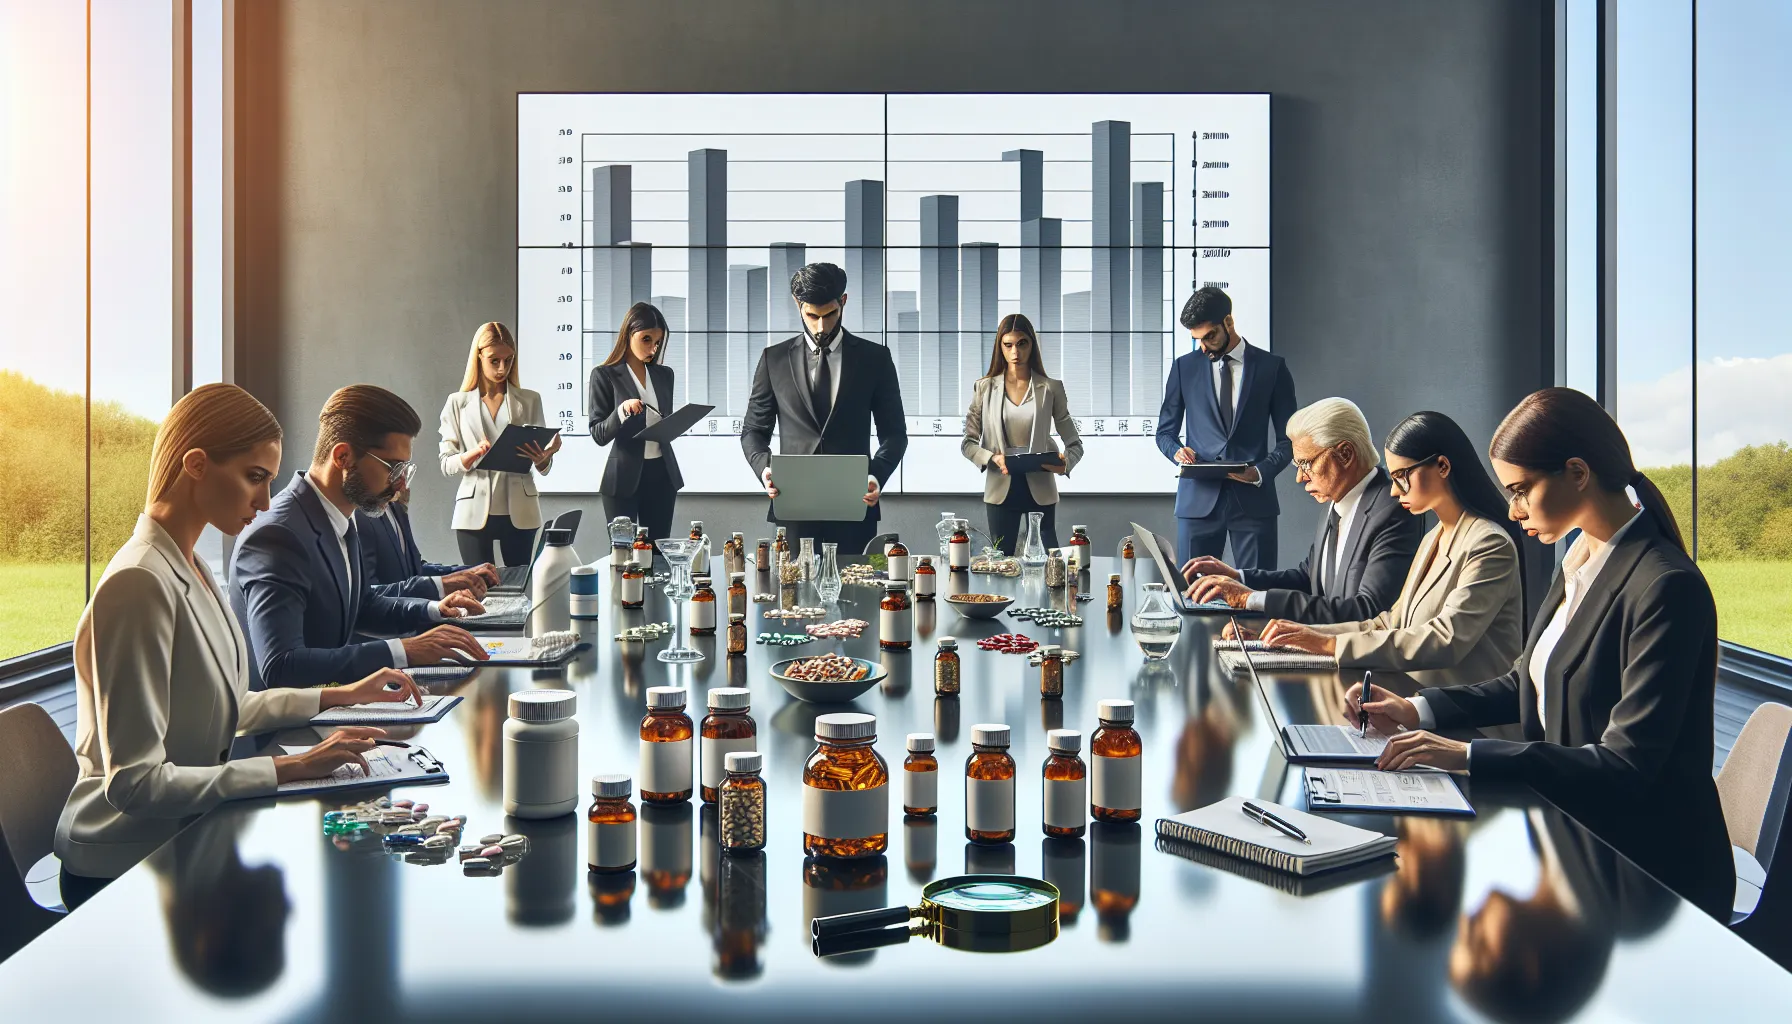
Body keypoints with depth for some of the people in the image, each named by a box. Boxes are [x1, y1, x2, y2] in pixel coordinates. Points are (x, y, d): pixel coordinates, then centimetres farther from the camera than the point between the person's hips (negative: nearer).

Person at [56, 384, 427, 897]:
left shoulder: (191, 568, 8)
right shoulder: (139, 584, -22)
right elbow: (134, 782, -25)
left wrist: (341, 695, 12)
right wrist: (291, 768, -26)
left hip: (179, 840, 9)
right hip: (124, 871, -9)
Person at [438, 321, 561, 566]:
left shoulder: (530, 400, 7)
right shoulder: (458, 403, 6)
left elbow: (544, 468, 7)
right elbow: (446, 465, 2)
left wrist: (543, 457, -17)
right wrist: (473, 454, -17)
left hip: (519, 512, 1)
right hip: (474, 512, -1)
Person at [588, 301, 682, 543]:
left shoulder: (664, 374, 10)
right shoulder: (605, 375, -5)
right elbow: (598, 435, -8)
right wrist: (622, 411, -25)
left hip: (662, 474, 5)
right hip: (624, 477, -4)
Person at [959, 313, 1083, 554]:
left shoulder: (1050, 389, 2)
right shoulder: (984, 388, 4)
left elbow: (1074, 443, 3)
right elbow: (968, 443, 4)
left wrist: (1066, 462, -19)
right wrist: (991, 458, -16)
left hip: (1040, 489, -1)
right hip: (1001, 489, 1)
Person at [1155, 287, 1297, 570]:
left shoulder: (1272, 367, 5)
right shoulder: (1184, 367, 10)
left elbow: (1288, 437, 7)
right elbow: (1165, 432, 16)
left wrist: (1262, 471, -11)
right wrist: (1178, 451, -7)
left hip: (1253, 500, -1)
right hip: (1199, 499, 1)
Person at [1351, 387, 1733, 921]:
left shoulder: (1667, 587, -21)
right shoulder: (1579, 566, 8)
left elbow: (1627, 765, -25)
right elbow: (1525, 684, 18)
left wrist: (1469, 755, -27)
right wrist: (1417, 711, 3)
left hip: (1653, 869, -8)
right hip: (1572, 832, 8)